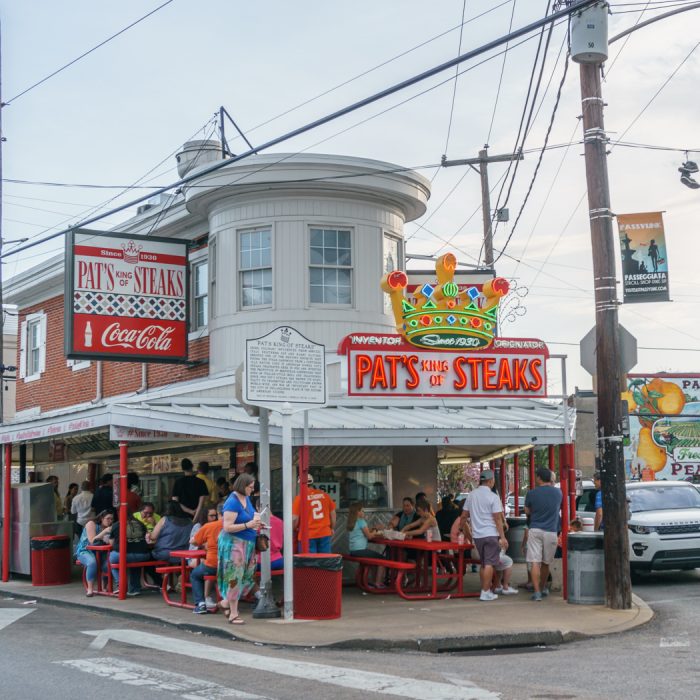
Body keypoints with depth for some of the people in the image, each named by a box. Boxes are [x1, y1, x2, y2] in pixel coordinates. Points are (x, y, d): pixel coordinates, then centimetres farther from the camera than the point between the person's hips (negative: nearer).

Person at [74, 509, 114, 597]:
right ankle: (90, 589, -28)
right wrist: (104, 532, -22)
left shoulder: (109, 527, 8)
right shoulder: (91, 524, -7)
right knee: (92, 562, -37)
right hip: (85, 550, -4)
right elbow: (92, 541, -16)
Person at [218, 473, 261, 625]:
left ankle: (226, 602, 28)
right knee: (235, 578, -3)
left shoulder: (246, 498, 9)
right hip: (234, 542, -9)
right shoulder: (232, 502, -18)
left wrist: (256, 521, 6)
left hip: (247, 543, 9)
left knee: (248, 576, 10)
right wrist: (247, 525, -25)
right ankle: (233, 614, 5)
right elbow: (227, 527, -21)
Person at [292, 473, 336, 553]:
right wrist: (332, 528, 24)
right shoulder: (324, 495, 3)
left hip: (308, 535, -3)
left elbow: (295, 519, -10)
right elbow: (333, 513, 10)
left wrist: (294, 528, 11)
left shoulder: (300, 498, -9)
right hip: (325, 534, 4)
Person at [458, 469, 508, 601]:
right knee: (489, 564, -3)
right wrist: (502, 537, -11)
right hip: (491, 534, -6)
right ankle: (485, 593, -4)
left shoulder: (471, 495, 6)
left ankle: (485, 589, 21)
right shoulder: (493, 497, -11)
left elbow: (464, 516, 12)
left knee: (483, 564, 17)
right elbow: (498, 518, -13)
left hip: (477, 535, 6)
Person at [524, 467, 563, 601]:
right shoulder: (558, 492, 3)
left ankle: (537, 591, -12)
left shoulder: (532, 493, -3)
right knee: (546, 563, 17)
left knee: (535, 562, -3)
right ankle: (543, 588, 33)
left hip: (535, 530, -2)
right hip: (551, 531, 2)